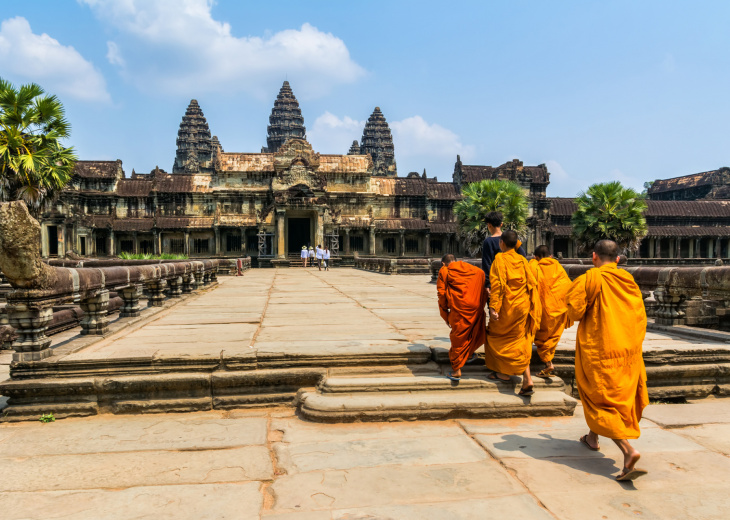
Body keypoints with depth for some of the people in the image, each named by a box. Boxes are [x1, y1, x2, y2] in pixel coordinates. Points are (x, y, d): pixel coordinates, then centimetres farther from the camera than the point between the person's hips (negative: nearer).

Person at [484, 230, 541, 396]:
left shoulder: (500, 259, -10)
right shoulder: (522, 260, 7)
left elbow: (498, 284, -18)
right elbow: (532, 281, 8)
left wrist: (493, 307, -19)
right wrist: (531, 305, 17)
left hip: (507, 306, -5)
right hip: (523, 306, 5)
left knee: (498, 335, 15)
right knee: (520, 341, 10)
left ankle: (504, 373, 20)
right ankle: (527, 380, 1)